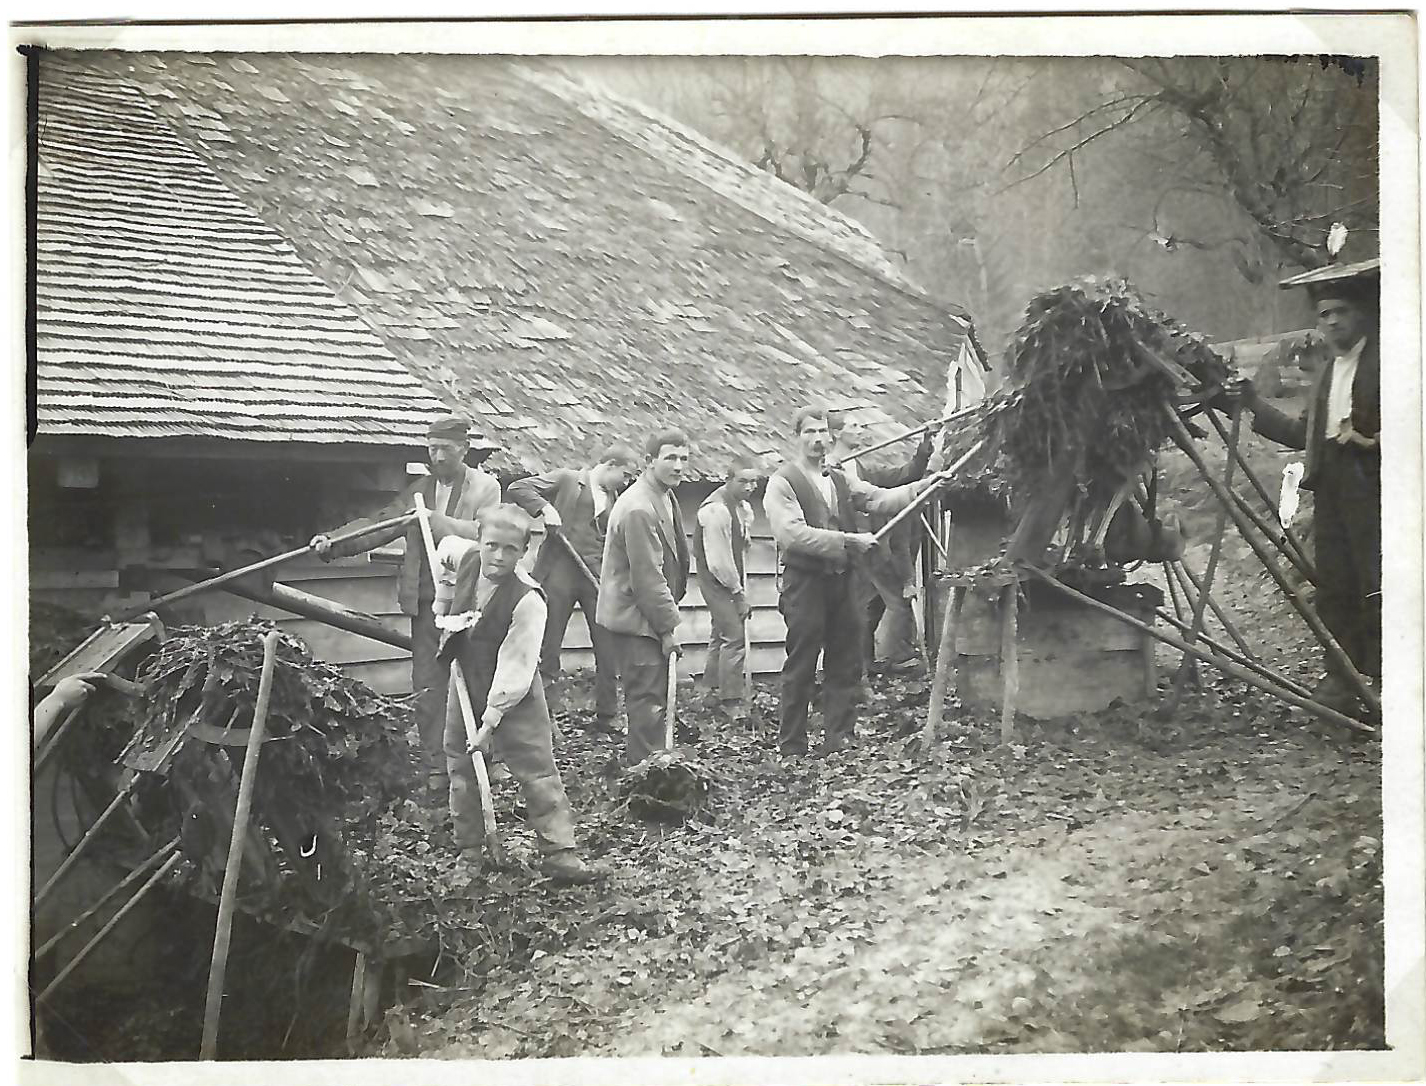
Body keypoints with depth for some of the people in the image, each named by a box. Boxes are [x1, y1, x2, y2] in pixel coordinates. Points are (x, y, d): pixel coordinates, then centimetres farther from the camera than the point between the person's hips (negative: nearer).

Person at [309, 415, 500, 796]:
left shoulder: (486, 487, -1)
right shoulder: (419, 491, 12)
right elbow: (379, 524, 6)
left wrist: (435, 521, -22)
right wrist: (334, 541, -7)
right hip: (428, 602, 4)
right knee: (428, 687, 3)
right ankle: (436, 768, 12)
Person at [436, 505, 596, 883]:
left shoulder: (527, 600, -26)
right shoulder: (466, 559, -10)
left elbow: (515, 668, -25)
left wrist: (491, 720, -25)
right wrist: (446, 620, 14)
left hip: (513, 695, -6)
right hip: (465, 684, 6)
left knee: (537, 769, -5)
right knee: (461, 769, 12)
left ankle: (559, 852, 1)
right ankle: (469, 853, 26)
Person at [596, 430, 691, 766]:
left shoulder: (666, 496, 11)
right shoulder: (638, 509, -23)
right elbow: (647, 577, -22)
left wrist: (669, 616, 17)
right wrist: (668, 626, -16)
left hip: (651, 616, 10)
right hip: (636, 620, -10)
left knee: (652, 697, 16)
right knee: (648, 702, -7)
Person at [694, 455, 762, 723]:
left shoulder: (744, 507, 7)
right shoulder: (715, 510, -22)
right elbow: (718, 560, -21)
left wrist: (742, 589, 0)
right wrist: (739, 593, -14)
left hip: (732, 582, 9)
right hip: (716, 580, -9)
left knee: (721, 635, 17)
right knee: (734, 637, -10)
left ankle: (716, 692, 29)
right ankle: (732, 703, -3)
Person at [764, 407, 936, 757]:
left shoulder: (840, 480, 16)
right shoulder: (782, 482, -4)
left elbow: (880, 499, 5)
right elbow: (793, 533, -16)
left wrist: (924, 486, -9)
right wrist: (847, 540, -19)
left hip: (842, 580, 6)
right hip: (805, 582, -6)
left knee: (846, 665, 7)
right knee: (800, 669, -1)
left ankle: (839, 738, 15)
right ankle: (791, 747, 7)